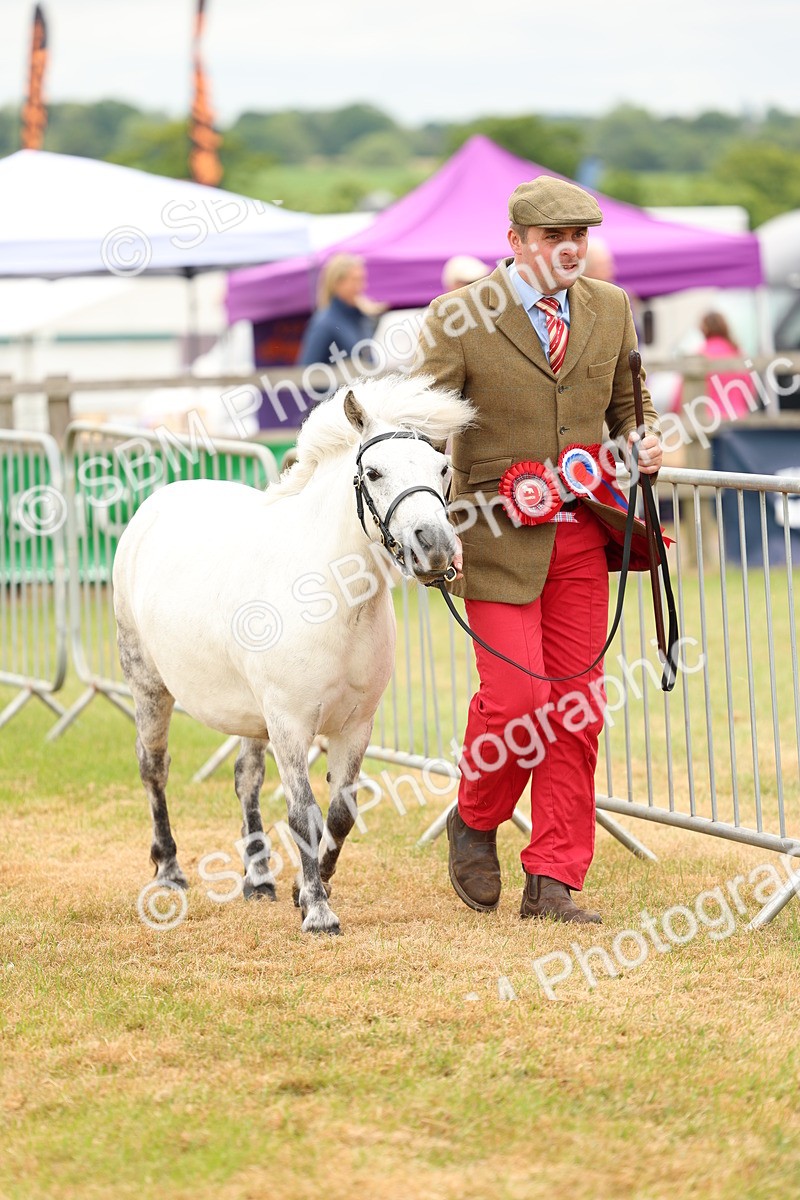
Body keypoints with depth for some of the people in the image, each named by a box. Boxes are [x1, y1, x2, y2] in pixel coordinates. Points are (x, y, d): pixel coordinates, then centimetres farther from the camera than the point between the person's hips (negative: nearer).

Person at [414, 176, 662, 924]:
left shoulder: (610, 311, 8)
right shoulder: (459, 320, -7)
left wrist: (644, 445, -1)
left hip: (581, 534, 4)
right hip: (497, 538, -4)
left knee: (577, 708, 2)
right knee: (514, 697, -11)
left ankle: (552, 883, 10)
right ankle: (475, 822, 19)